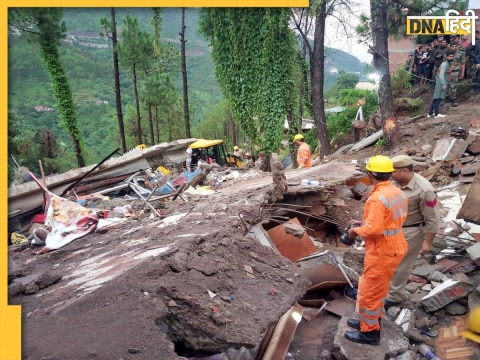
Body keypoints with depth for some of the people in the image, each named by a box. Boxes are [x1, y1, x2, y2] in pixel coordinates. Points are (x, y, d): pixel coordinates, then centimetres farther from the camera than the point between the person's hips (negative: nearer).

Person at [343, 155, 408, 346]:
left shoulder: (378, 198, -26)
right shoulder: (398, 193, 4)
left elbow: (374, 229, -29)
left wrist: (356, 230, -11)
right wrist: (365, 223, 11)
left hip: (382, 252, -10)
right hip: (393, 248, 10)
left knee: (368, 292, 6)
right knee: (378, 289, 24)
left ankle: (369, 332, 21)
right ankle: (371, 320, 41)